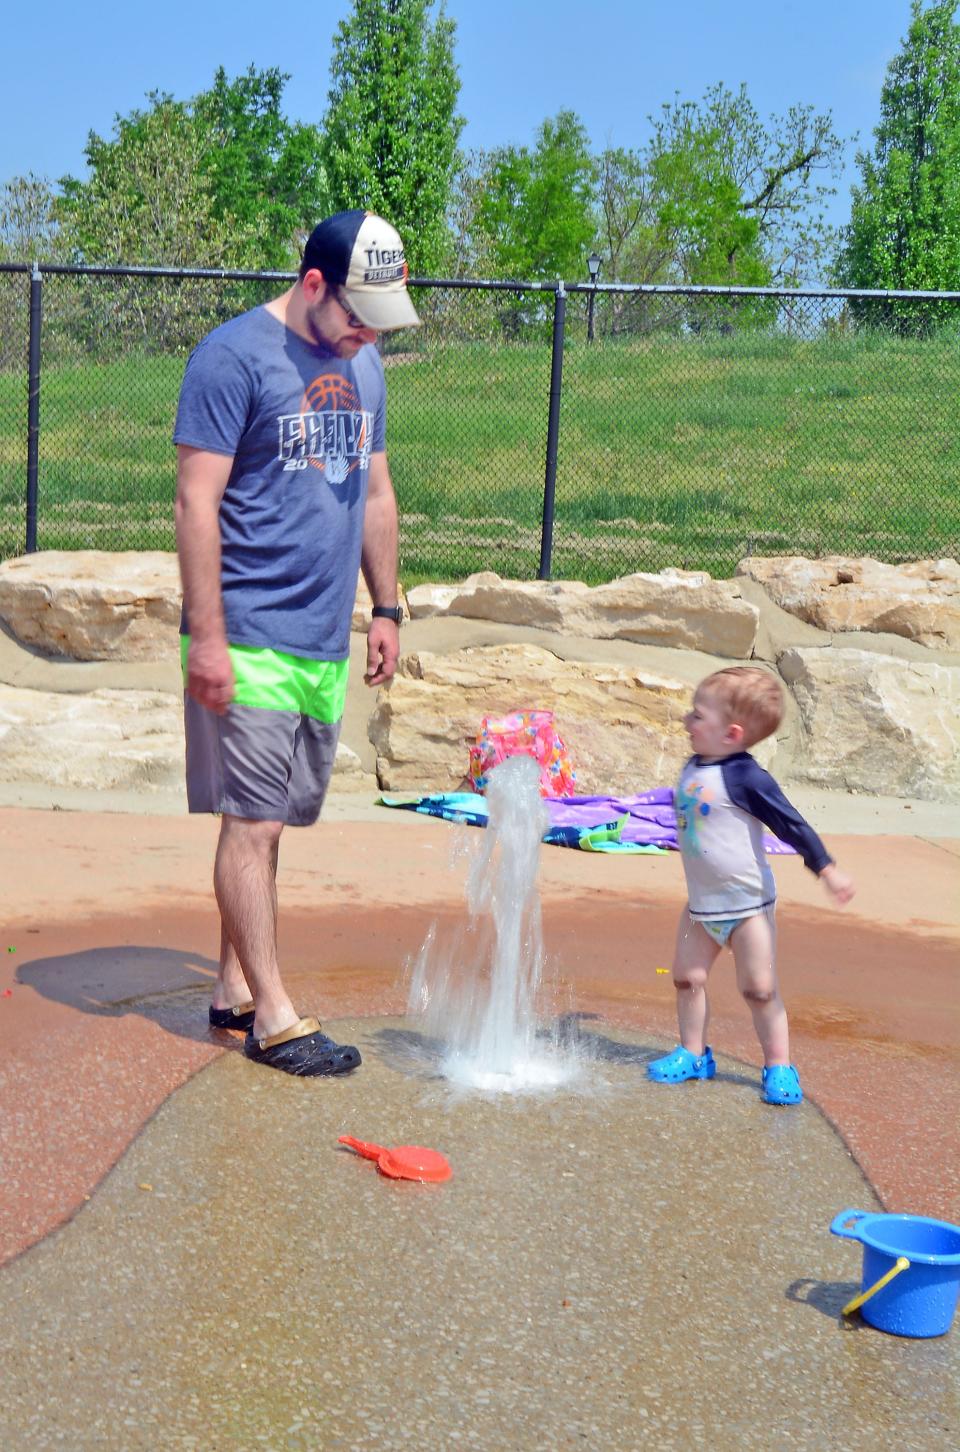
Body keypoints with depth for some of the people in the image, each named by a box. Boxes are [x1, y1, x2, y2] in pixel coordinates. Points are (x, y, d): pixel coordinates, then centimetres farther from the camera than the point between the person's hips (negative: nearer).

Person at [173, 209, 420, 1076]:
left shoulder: (363, 367, 14)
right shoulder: (235, 356, -9)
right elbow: (197, 503, -12)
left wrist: (387, 609, 19)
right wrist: (206, 638, -16)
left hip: (327, 641, 7)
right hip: (251, 639, -7)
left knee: (271, 821, 12)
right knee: (252, 824, -4)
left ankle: (235, 987, 22)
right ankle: (272, 1017, 2)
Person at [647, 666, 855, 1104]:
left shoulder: (744, 777, -22)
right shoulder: (693, 768, 1)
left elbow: (791, 824, -19)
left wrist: (827, 870, -18)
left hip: (746, 903, -7)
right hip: (701, 902, 7)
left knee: (759, 988, 0)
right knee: (687, 977, 10)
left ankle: (779, 1067, 13)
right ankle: (693, 1054, 26)